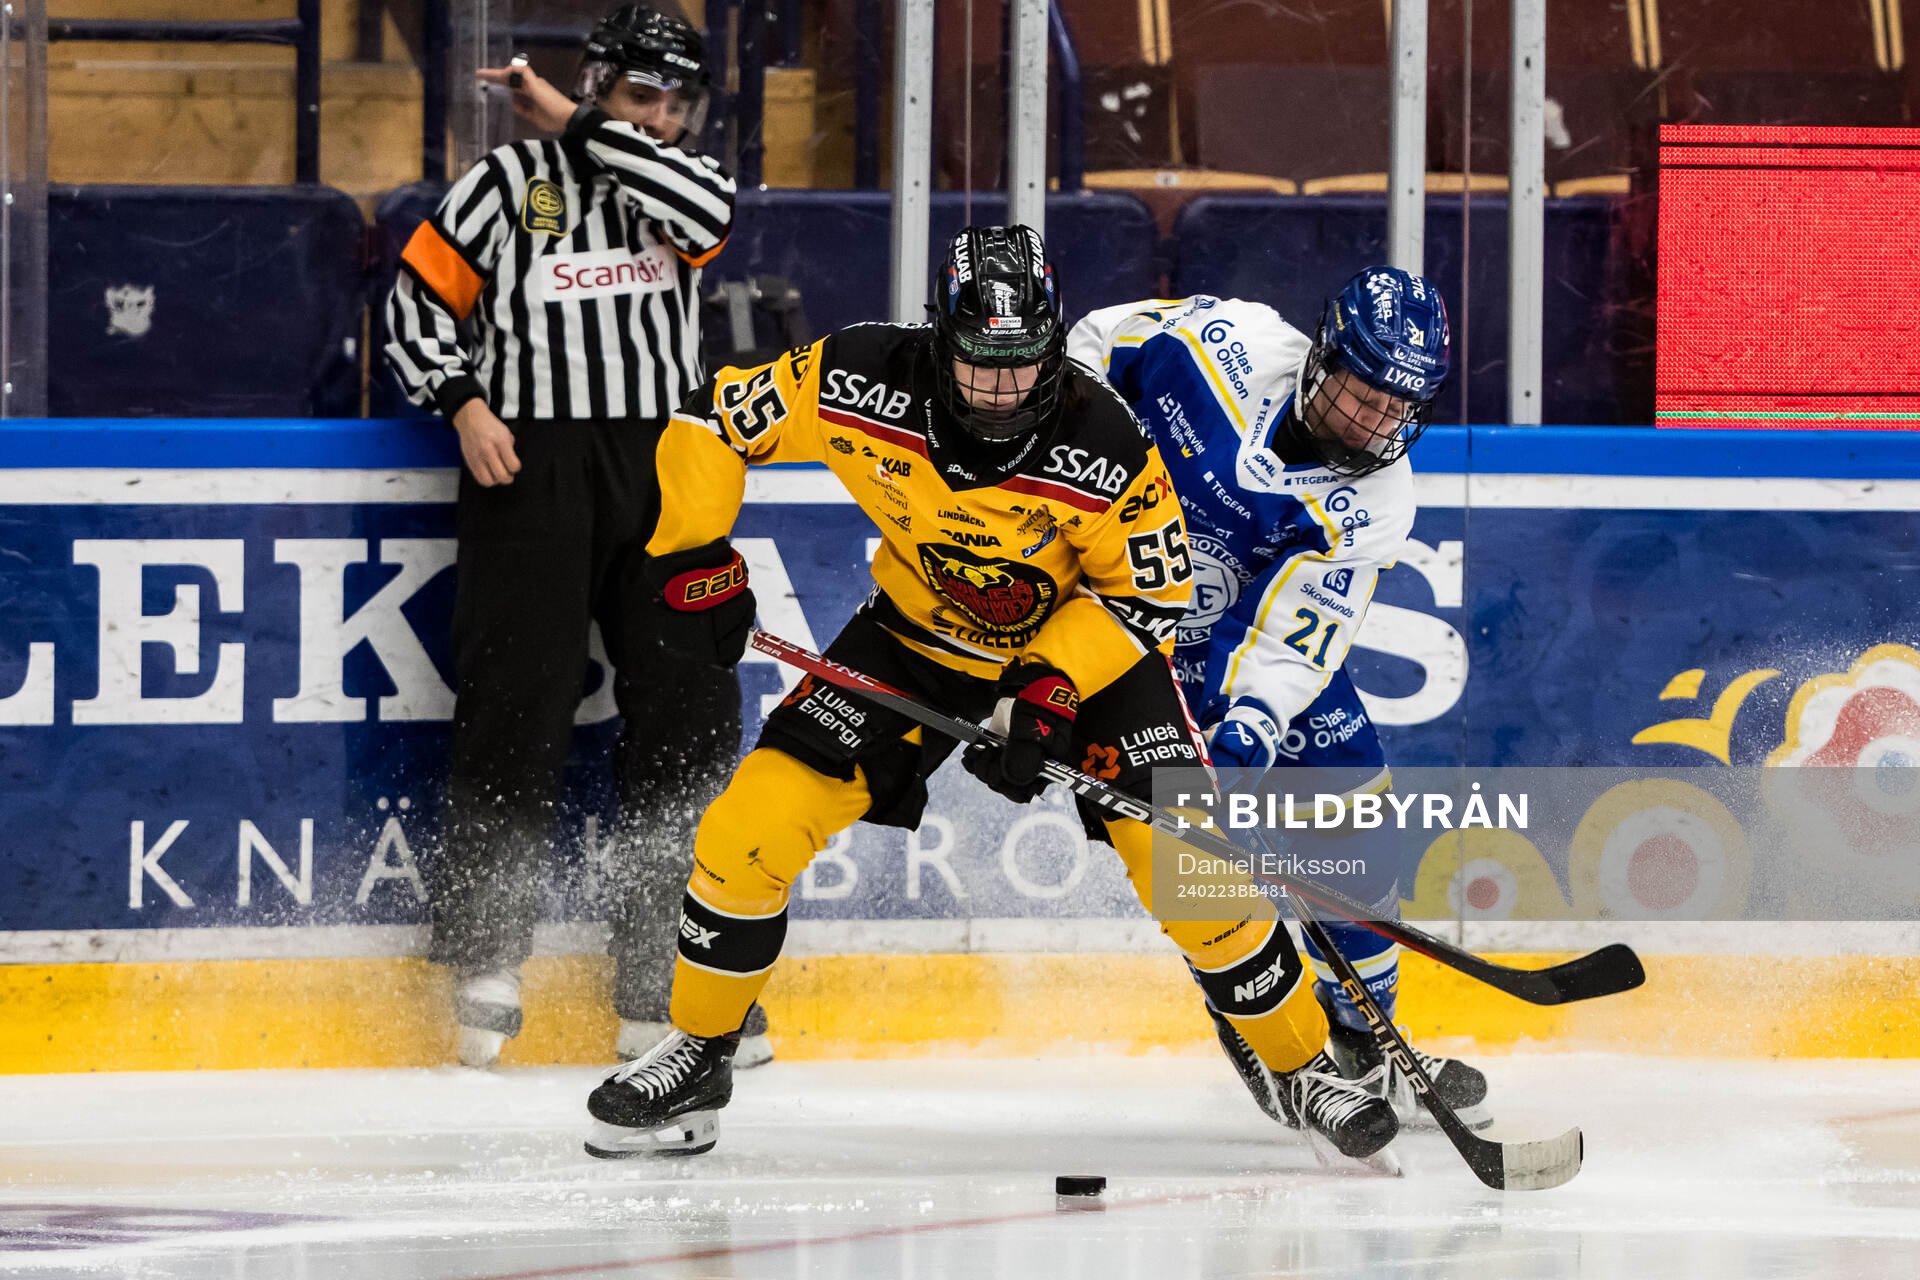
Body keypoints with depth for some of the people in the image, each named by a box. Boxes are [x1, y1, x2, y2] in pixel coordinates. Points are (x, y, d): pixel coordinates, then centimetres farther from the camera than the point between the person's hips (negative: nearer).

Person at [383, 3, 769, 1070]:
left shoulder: (667, 186, 12)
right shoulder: (511, 183, 2)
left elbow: (710, 210, -12)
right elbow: (422, 291, 3)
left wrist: (582, 129, -10)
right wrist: (462, 401, -10)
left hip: (663, 468, 4)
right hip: (532, 462, -4)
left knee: (690, 712, 1)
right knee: (518, 707, -9)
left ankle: (663, 984, 7)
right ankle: (483, 962, -3)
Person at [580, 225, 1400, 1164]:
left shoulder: (1106, 450, -30)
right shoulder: (862, 387, -26)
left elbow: (1150, 598, -17)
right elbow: (713, 424, -11)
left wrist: (1050, 688, -28)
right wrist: (693, 558, -16)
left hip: (1084, 643, -2)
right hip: (918, 635, 2)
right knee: (750, 829, -10)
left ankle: (1305, 1064, 5)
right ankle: (697, 1057, 11)